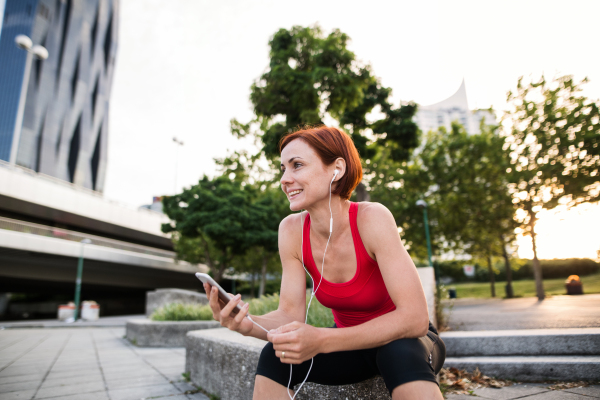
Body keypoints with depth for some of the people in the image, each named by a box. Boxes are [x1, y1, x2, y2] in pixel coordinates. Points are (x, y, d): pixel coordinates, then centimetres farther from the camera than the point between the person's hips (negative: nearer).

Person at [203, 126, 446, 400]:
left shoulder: (372, 218, -27)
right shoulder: (291, 230, -13)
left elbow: (415, 317, -31)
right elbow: (291, 314, -12)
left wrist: (321, 341, -39)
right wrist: (248, 324, -34)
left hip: (405, 340, -3)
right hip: (353, 342, 4)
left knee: (402, 354, -36)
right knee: (274, 357, -19)